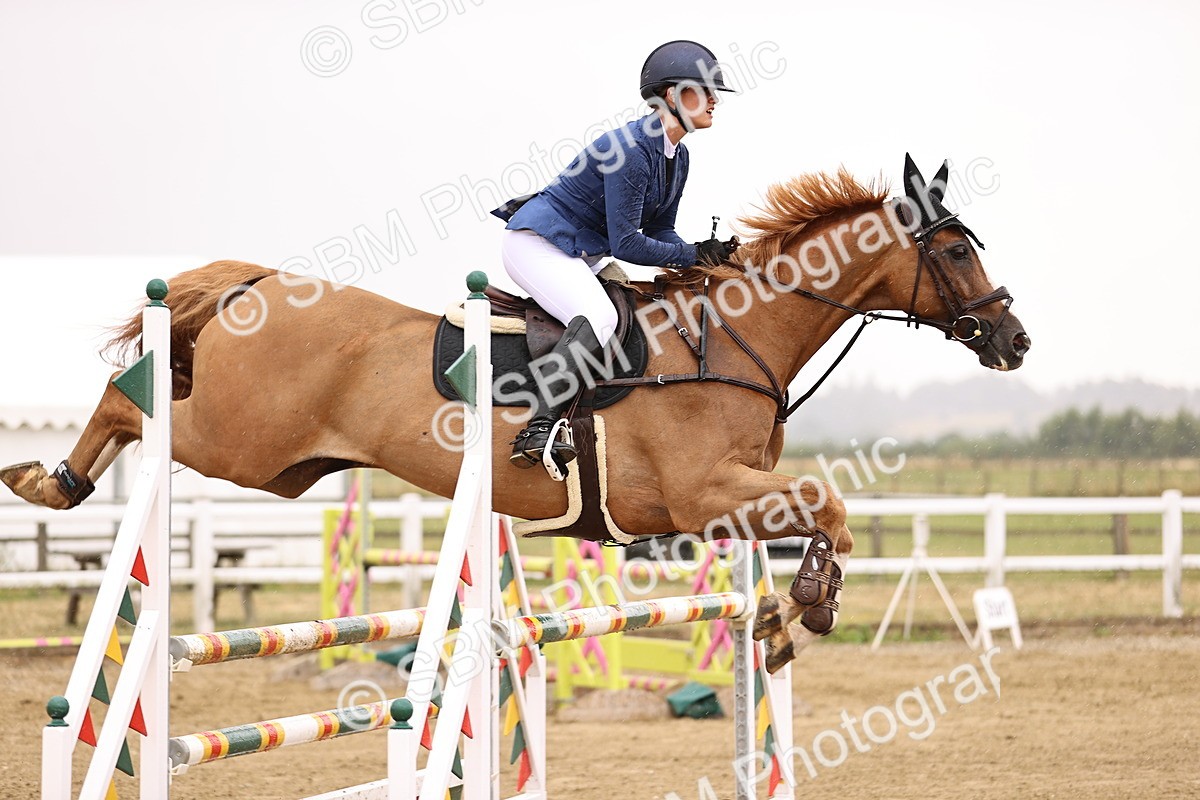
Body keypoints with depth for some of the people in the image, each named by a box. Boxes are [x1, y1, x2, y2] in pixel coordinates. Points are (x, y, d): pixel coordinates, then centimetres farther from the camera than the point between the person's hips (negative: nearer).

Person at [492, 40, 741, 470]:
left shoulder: (678, 156, 7)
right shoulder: (630, 150, -23)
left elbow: (658, 232, 11)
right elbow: (626, 244, -24)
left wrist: (707, 254, -7)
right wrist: (693, 255, -17)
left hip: (578, 257, 11)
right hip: (535, 241, -11)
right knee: (598, 316, -31)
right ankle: (538, 430, -41)